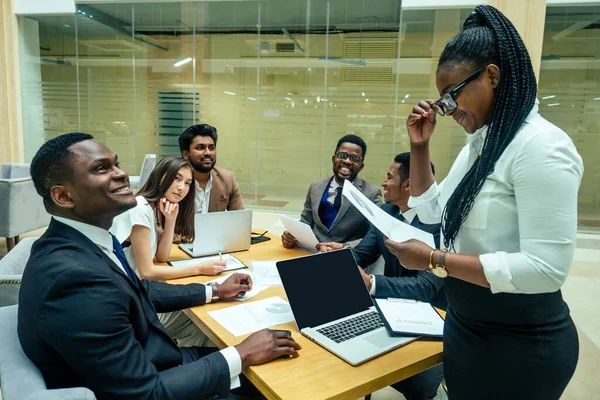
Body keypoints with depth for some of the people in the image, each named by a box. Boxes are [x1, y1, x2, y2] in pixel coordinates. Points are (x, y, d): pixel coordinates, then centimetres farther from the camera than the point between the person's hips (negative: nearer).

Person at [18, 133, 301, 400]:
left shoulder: (77, 242, -3)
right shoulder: (76, 278, -33)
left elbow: (137, 291, 12)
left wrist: (215, 292, 14)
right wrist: (242, 355, -19)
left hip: (141, 367, 8)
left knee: (261, 370, 13)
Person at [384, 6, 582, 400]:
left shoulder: (540, 146, -22)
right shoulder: (479, 143, 5)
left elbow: (546, 269, -27)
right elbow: (432, 210, 13)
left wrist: (435, 260, -25)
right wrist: (420, 146, 2)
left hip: (520, 344, -8)